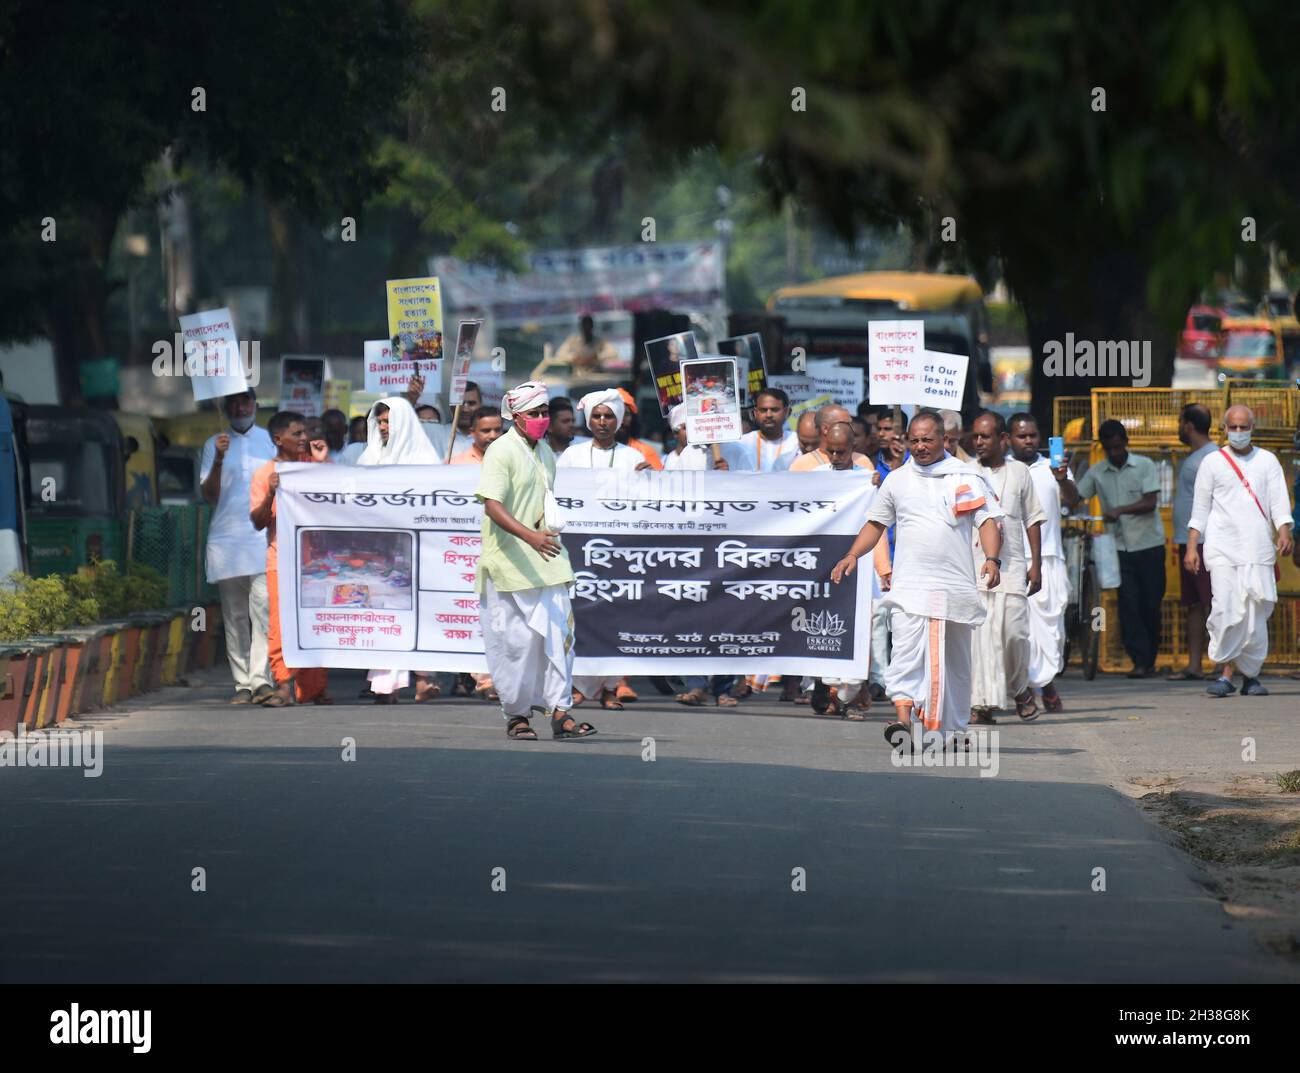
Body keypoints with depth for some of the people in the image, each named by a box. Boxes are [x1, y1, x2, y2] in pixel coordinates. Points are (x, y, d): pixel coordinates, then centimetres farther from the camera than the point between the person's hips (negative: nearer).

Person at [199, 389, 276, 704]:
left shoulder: (271, 441, 12)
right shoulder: (214, 445, 11)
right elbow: (208, 495, 3)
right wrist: (218, 461, -13)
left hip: (264, 537, -1)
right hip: (226, 538, 1)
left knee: (263, 608, -15)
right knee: (234, 616, 3)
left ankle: (261, 679, -21)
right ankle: (242, 683, 6)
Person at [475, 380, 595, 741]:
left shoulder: (545, 453, 16)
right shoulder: (501, 452, -9)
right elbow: (492, 505, -21)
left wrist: (550, 519, 14)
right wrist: (530, 536, -32)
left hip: (547, 558, 7)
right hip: (510, 562, -7)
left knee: (557, 630, -3)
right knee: (514, 640, -2)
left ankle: (559, 711, -3)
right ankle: (517, 715, 9)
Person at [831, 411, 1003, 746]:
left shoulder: (967, 477, 6)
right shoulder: (897, 480, 13)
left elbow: (987, 521, 0)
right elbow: (876, 523, 21)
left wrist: (992, 559, -16)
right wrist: (852, 555, 7)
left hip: (954, 585, 0)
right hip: (909, 585, 0)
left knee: (954, 659, 8)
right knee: (906, 648, -18)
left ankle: (952, 728, 17)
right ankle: (903, 718, -29)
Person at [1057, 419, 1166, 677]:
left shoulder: (1144, 466, 0)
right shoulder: (1097, 472, 7)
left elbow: (1149, 503, -9)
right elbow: (1073, 499, 6)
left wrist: (1121, 510, -22)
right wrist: (1063, 481, -12)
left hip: (1148, 543, -2)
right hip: (1120, 547, 2)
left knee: (1151, 604, 1)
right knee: (1128, 605, -7)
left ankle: (1150, 660, 13)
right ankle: (1139, 661, -9)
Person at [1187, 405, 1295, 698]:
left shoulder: (1267, 461, 13)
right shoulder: (1212, 463, 11)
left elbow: (1279, 499, 4)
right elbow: (1200, 508, 12)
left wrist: (1284, 532, -13)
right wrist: (1191, 547, 4)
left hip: (1258, 548, 1)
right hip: (1221, 548, -1)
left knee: (1256, 613, -3)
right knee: (1225, 611, -13)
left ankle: (1250, 675, 6)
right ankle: (1224, 673, -9)